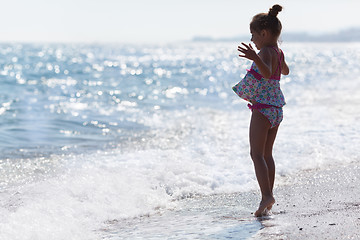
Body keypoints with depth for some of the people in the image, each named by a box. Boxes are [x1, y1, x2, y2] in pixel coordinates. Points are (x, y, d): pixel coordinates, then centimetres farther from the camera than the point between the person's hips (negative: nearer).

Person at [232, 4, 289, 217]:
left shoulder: (265, 51, -16)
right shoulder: (278, 52, 11)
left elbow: (267, 72, -36)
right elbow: (285, 71, 32)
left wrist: (256, 58, -52)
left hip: (263, 108, -9)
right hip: (276, 109, 9)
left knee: (257, 154, -10)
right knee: (267, 154, 14)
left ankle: (267, 196, -20)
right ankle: (268, 198, 17)